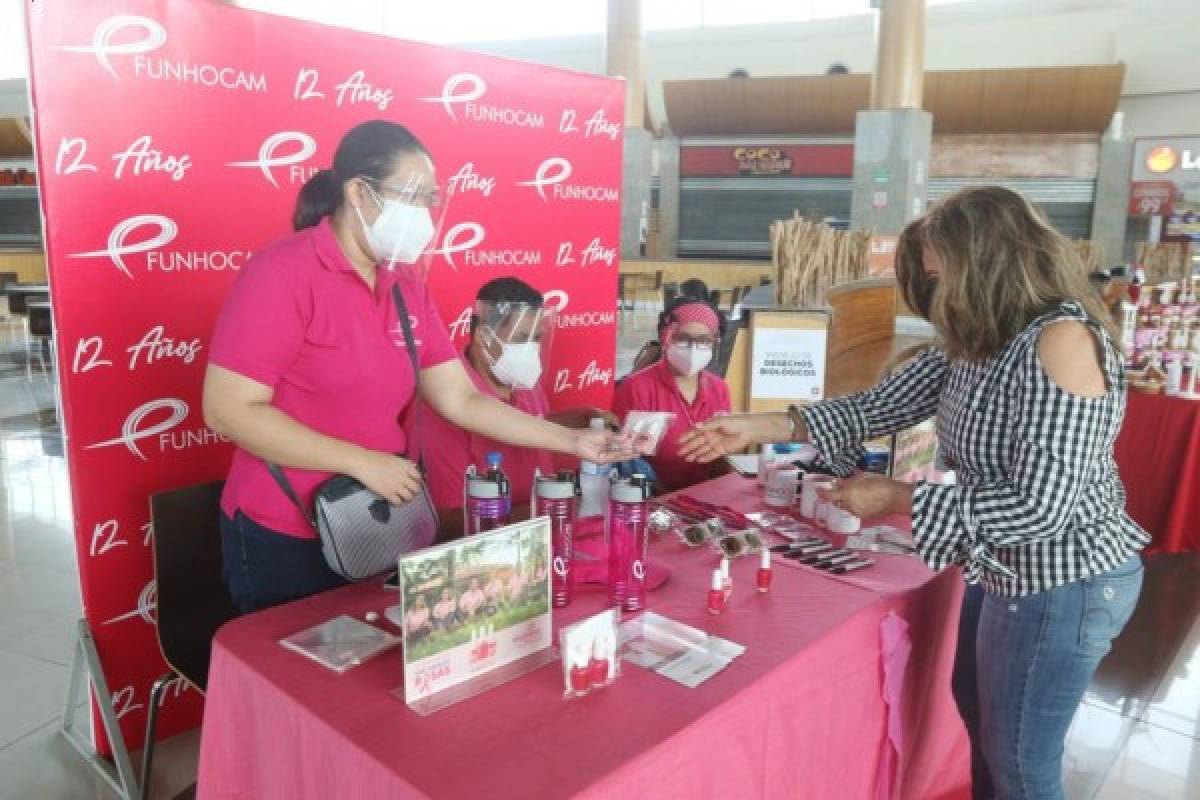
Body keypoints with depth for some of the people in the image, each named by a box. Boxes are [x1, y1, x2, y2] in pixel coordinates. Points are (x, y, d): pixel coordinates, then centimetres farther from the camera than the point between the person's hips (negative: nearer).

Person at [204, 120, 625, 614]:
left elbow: (460, 400, 3)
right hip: (283, 540, -6)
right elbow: (228, 411, -20)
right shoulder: (284, 271, -16)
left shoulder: (405, 284, 3)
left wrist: (573, 442, -4)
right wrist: (364, 463, -22)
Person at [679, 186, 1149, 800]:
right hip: (1006, 568, 9)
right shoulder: (975, 343, 0)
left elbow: (1039, 507, -31)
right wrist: (759, 427, -6)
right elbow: (879, 407, 1)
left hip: (1063, 580, -9)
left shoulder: (1062, 341, -27)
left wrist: (895, 500, -24)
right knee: (975, 712, 28)